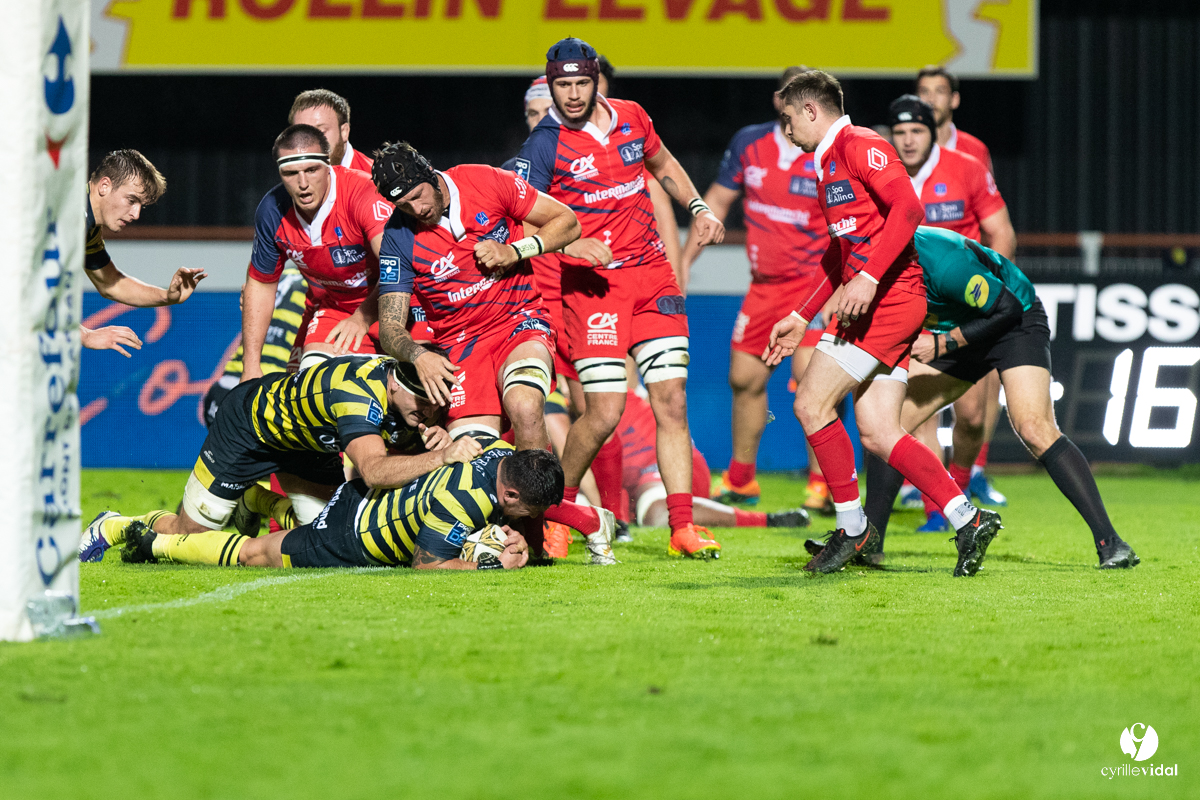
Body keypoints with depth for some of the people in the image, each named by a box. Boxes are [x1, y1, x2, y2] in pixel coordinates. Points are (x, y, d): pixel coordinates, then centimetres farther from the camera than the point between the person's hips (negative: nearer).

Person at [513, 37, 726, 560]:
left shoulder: (631, 118, 7)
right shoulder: (544, 145, -7)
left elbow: (663, 165, 28)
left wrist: (698, 208, 15)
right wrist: (567, 243, -27)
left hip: (652, 271, 5)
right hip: (593, 282, -5)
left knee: (671, 400, -3)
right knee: (603, 412, -13)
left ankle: (682, 527, -2)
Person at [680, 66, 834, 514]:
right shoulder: (749, 144, 3)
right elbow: (717, 201, 13)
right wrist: (684, 261, 11)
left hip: (815, 280, -5)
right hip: (764, 285, 5)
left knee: (810, 375, -19)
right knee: (744, 379, 10)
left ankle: (822, 482, -9)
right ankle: (740, 480, 28)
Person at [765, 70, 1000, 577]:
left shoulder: (860, 146, -7)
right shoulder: (828, 164, 24)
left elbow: (908, 208, -21)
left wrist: (869, 277, -27)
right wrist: (800, 318, 30)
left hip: (887, 299, -10)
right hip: (875, 304, 10)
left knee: (812, 403, -9)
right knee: (877, 434, 2)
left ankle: (853, 529, -1)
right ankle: (968, 520, -1)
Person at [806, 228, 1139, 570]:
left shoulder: (943, 262, -37)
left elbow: (1008, 310, -25)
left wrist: (942, 344, -27)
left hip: (1016, 323, -7)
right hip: (955, 331, 7)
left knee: (1034, 429, -25)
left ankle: (1109, 543, -24)